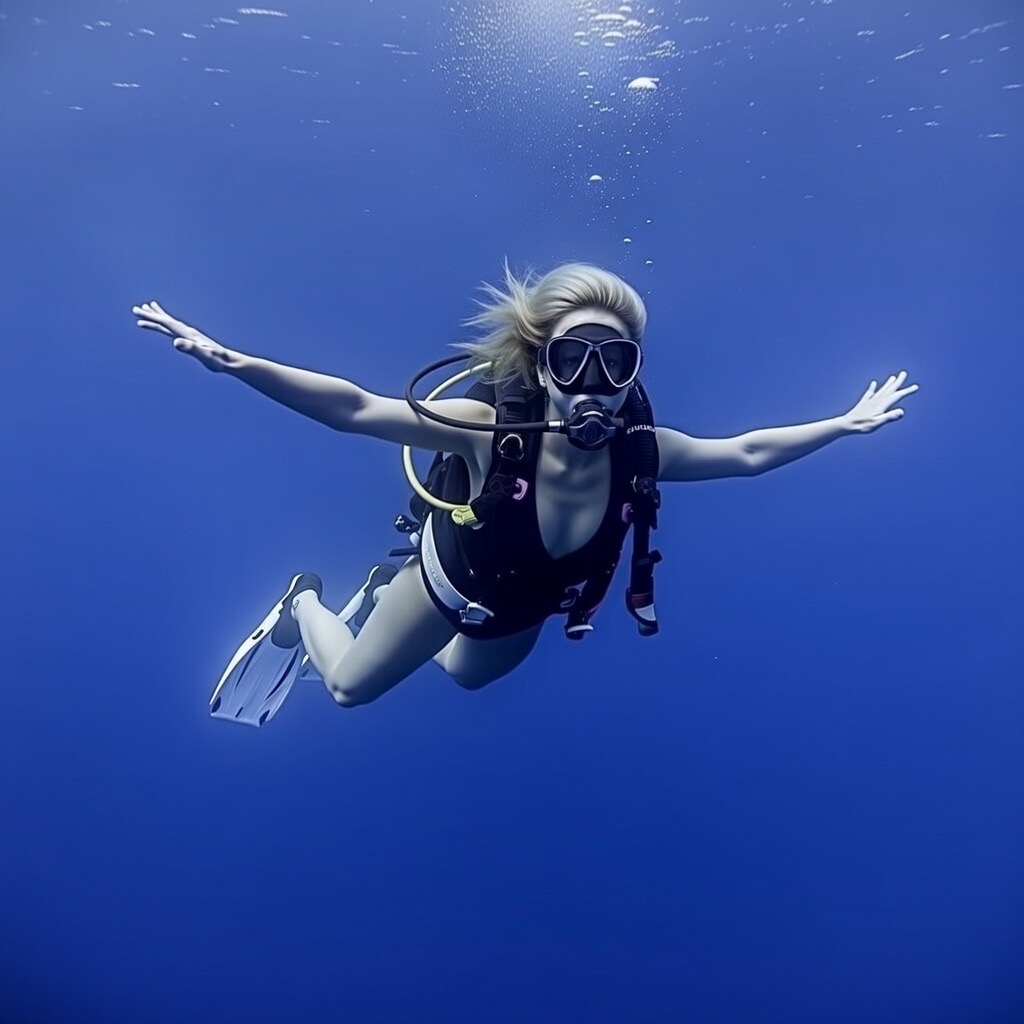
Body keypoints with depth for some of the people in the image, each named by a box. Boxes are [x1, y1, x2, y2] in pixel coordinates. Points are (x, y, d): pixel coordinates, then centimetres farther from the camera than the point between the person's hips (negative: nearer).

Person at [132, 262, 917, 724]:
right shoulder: (491, 430, -40)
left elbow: (747, 453, -17)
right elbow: (353, 409, -39)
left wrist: (846, 422, -13)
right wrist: (231, 362, -46)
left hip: (524, 608, 4)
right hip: (451, 582, -4)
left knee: (468, 677, 34)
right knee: (350, 687, 13)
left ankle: (386, 591, 57)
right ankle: (305, 603, 43)